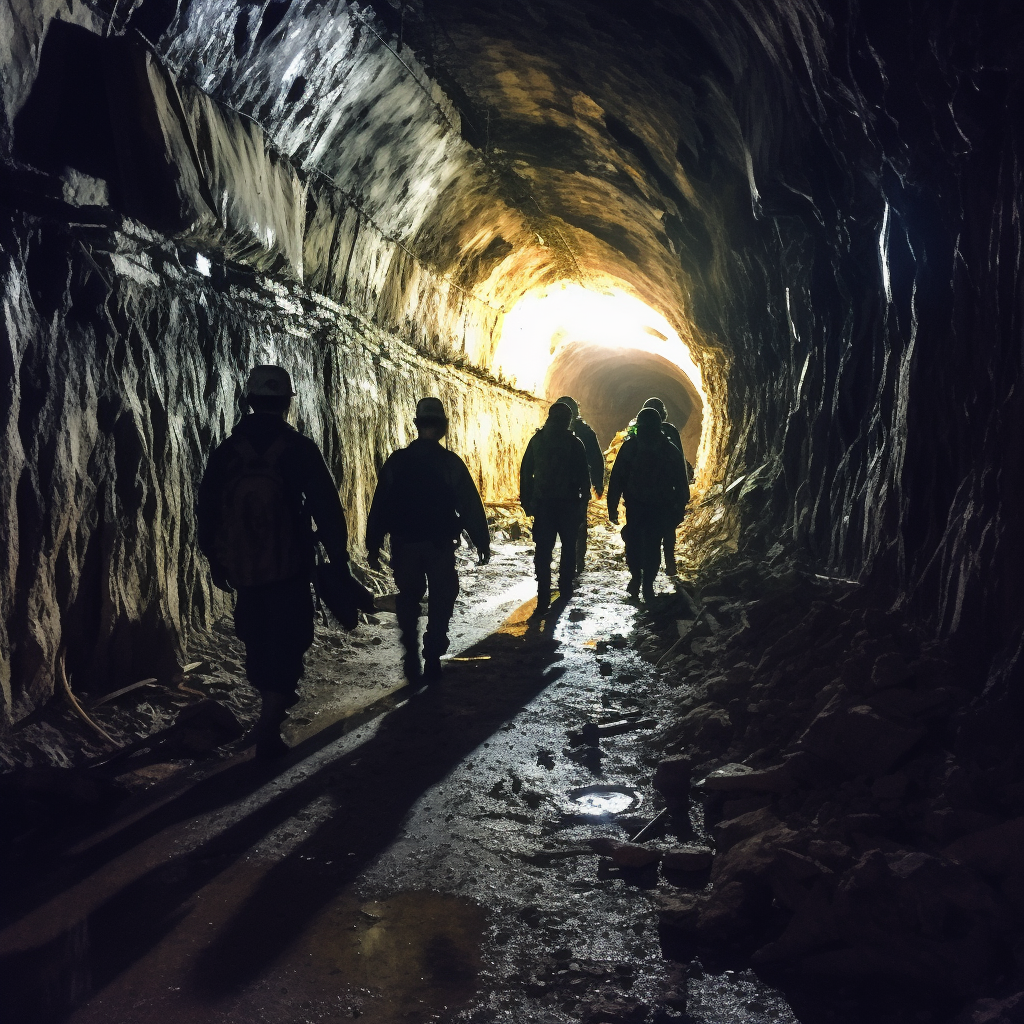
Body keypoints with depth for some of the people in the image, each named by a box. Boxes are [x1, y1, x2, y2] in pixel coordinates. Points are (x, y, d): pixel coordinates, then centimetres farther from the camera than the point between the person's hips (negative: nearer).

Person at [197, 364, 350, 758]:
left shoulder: (225, 453, 2)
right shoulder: (300, 449, -10)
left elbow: (206, 513, 9)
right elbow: (327, 508, -11)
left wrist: (215, 559, 21)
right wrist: (338, 557, -1)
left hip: (242, 567, 4)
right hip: (289, 568, -4)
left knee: (257, 638, 22)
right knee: (286, 643, 2)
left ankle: (274, 702, 41)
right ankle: (268, 733, -5)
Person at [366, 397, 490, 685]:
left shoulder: (396, 461, -2)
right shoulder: (450, 462, -8)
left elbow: (379, 506, 0)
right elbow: (471, 506, -7)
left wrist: (373, 545, 7)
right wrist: (482, 542, 1)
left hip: (404, 544, 2)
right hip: (440, 544, -2)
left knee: (408, 599, 17)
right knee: (440, 601, 11)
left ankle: (412, 659, 11)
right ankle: (432, 661, 9)